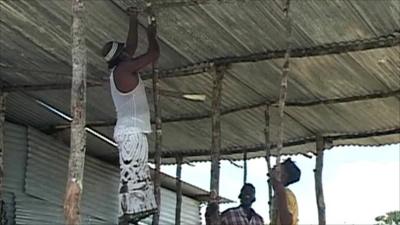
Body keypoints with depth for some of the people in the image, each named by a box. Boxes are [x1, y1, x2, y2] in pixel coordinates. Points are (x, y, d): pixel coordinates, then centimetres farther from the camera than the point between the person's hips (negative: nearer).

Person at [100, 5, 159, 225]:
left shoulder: (117, 70, 17)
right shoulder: (124, 69, -10)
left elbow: (132, 46, 29)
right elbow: (154, 54, -6)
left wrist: (133, 21, 30)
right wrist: (152, 33, 10)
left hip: (129, 131, 10)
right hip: (132, 132, -10)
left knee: (139, 175, 8)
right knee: (131, 175, -16)